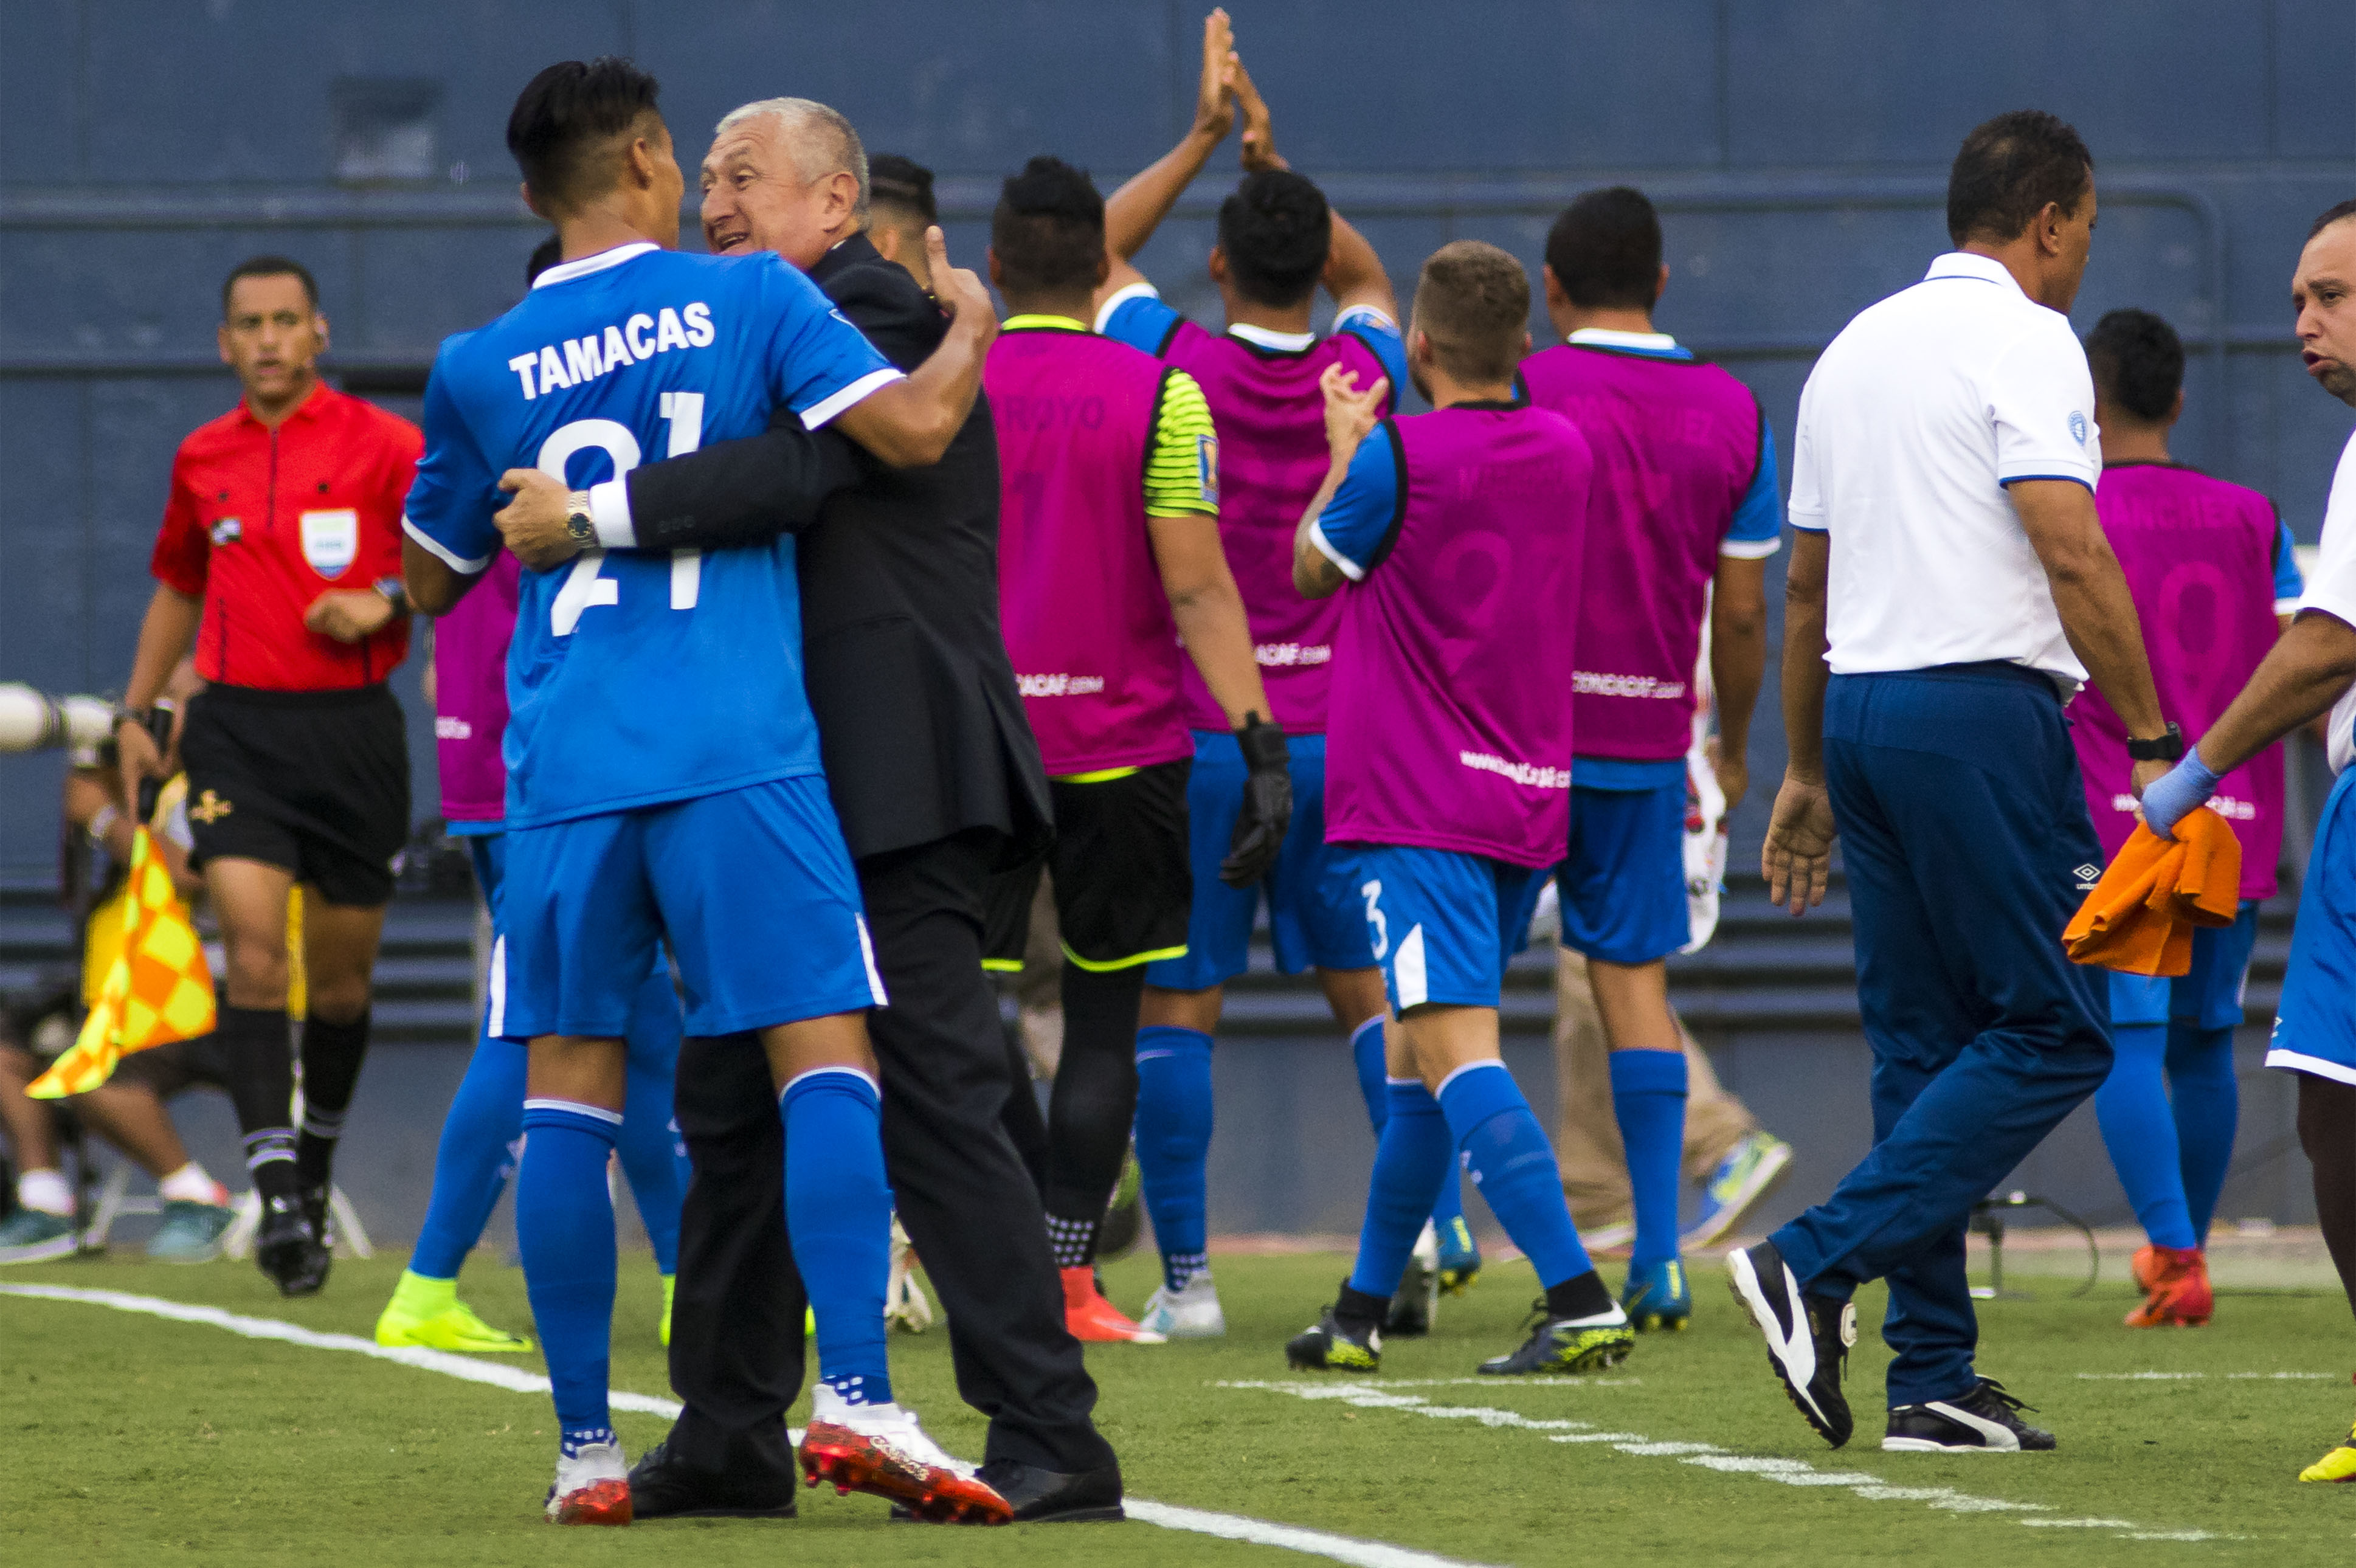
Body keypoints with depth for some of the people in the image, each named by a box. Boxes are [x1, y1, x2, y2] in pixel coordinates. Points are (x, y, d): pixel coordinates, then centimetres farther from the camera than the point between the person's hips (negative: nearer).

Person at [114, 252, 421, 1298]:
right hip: (236, 728, 1)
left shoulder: (381, 445, -2)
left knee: (341, 970, 7)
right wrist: (136, 711, 21)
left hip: (352, 729, -1)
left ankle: (315, 1163, 31)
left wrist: (387, 603, -19)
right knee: (253, 945, -16)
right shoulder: (202, 461, 11)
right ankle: (278, 1196, -20)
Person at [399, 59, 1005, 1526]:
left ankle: (586, 1446, 4)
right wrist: (973, 336, 13)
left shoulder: (480, 370, 11)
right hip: (738, 752, -3)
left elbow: (431, 580, 23)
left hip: (564, 773, 3)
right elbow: (915, 427, -7)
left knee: (572, 1086, 5)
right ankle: (857, 1396, -16)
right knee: (824, 1052, -2)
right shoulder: (748, 300, 3)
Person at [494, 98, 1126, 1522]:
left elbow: (791, 473, -25)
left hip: (898, 782, -10)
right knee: (734, 1098, 13)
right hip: (791, 786, 10)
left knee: (940, 1098, -11)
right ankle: (732, 1433, 22)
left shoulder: (877, 314, -10)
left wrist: (591, 516, -25)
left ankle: (1052, 1443, -10)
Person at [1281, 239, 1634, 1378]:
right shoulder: (1564, 453, 7)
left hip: (1415, 804, -8)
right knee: (1415, 1057, 18)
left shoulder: (1400, 457, -12)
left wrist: (1346, 448, 21)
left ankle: (1580, 1302, -31)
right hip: (1529, 799, 8)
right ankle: (1362, 1314, 27)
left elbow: (1315, 569, 6)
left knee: (1453, 1048, -16)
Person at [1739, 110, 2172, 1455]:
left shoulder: (1855, 348, 18)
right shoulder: (2024, 341, -6)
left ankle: (1936, 1381, 6)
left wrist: (1809, 775, 26)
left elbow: (1807, 586, 21)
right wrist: (2154, 741, -13)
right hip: (1984, 708, -8)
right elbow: (2074, 556, -16)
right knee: (2053, 1034, -4)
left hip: (1863, 710, 8)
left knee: (1926, 1043, 9)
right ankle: (1820, 1265, -15)